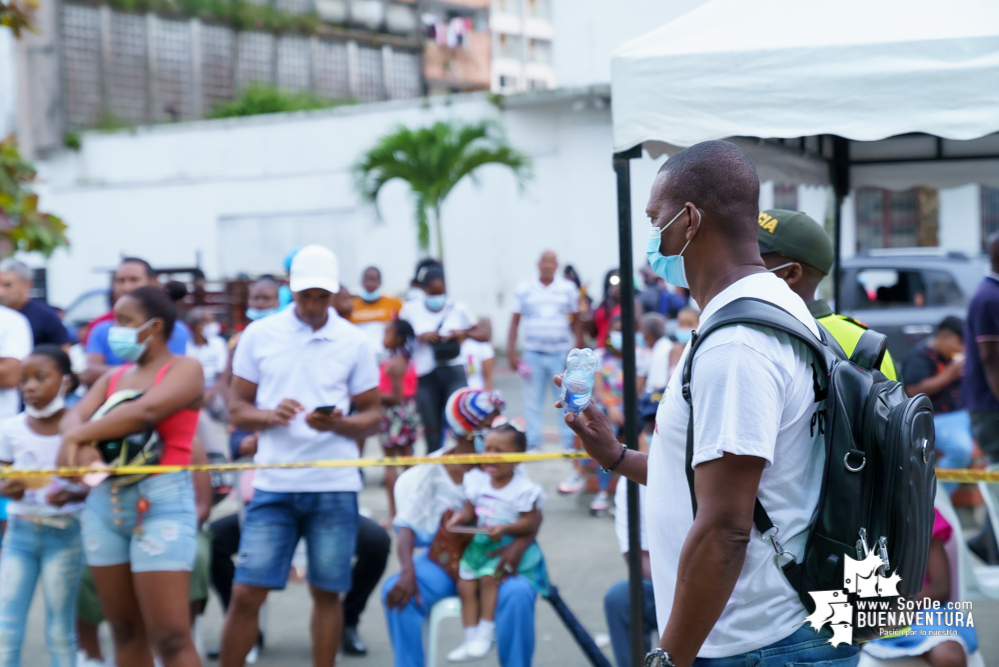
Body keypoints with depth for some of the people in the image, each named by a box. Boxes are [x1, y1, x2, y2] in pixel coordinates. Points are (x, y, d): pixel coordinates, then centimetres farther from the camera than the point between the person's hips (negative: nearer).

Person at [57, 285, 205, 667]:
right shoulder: (113, 377, 18)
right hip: (105, 501, 6)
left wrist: (77, 436, -10)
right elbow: (75, 416, 3)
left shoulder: (185, 369, -1)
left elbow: (146, 410, -19)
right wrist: (79, 442, -22)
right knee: (125, 631, 10)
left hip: (160, 501, -6)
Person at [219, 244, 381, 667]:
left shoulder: (354, 342, 4)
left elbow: (372, 414, 7)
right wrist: (271, 416, -14)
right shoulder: (259, 335, 5)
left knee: (327, 593, 5)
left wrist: (338, 423, -14)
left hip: (334, 487, 0)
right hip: (273, 485, 0)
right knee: (246, 593, -4)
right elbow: (237, 409, 7)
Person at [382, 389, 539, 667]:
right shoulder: (431, 471, -5)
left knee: (518, 594, -32)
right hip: (443, 561, 0)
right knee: (396, 591, -28)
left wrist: (520, 543, -27)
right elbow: (407, 526, -13)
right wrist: (407, 571, -32)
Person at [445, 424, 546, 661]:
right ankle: (471, 639, 2)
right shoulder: (478, 481, 4)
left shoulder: (523, 489, -11)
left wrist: (505, 529, -26)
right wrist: (460, 517, -12)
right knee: (465, 584, -7)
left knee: (489, 576, -27)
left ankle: (486, 633, -14)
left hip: (510, 547, -6)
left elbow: (531, 523, -13)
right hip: (480, 544, 6)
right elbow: (470, 510, 10)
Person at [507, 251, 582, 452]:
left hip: (561, 353, 0)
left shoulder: (568, 288, 6)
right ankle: (533, 444, 9)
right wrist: (511, 353, 0)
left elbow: (576, 321, 9)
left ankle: (570, 443, 6)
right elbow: (515, 322, 6)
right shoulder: (524, 289, 5)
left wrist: (579, 351, 1)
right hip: (533, 353, 0)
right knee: (533, 402, 3)